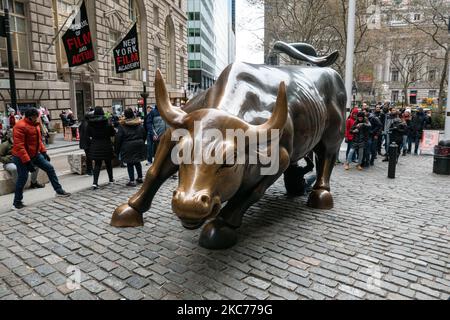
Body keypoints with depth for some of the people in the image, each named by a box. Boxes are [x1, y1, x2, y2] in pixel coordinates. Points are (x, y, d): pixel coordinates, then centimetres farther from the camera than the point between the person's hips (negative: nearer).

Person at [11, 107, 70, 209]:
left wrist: (44, 152, 10)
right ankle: (17, 203, 15)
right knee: (22, 178, 0)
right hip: (22, 157, -8)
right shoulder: (20, 126, -22)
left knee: (49, 168, 5)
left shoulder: (35, 124, 6)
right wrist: (27, 161, -29)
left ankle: (59, 190, 14)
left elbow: (38, 140, 17)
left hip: (35, 155, 8)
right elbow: (19, 146, -27)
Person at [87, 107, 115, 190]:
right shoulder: (106, 122, -13)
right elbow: (112, 133, -7)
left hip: (95, 146, 2)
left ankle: (95, 182, -8)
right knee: (108, 163, 16)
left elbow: (89, 134, 5)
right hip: (106, 145, -2)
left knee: (97, 164, 5)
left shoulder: (90, 122, -3)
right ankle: (111, 179, 31)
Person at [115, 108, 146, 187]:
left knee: (130, 164, 2)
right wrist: (142, 142, 23)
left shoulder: (122, 125, -8)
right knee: (137, 161, 19)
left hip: (128, 146, -4)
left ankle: (132, 181, 1)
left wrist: (117, 149, -1)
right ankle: (140, 178, 26)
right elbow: (144, 134, 10)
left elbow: (118, 137, -8)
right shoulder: (139, 123, 4)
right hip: (139, 144, 5)